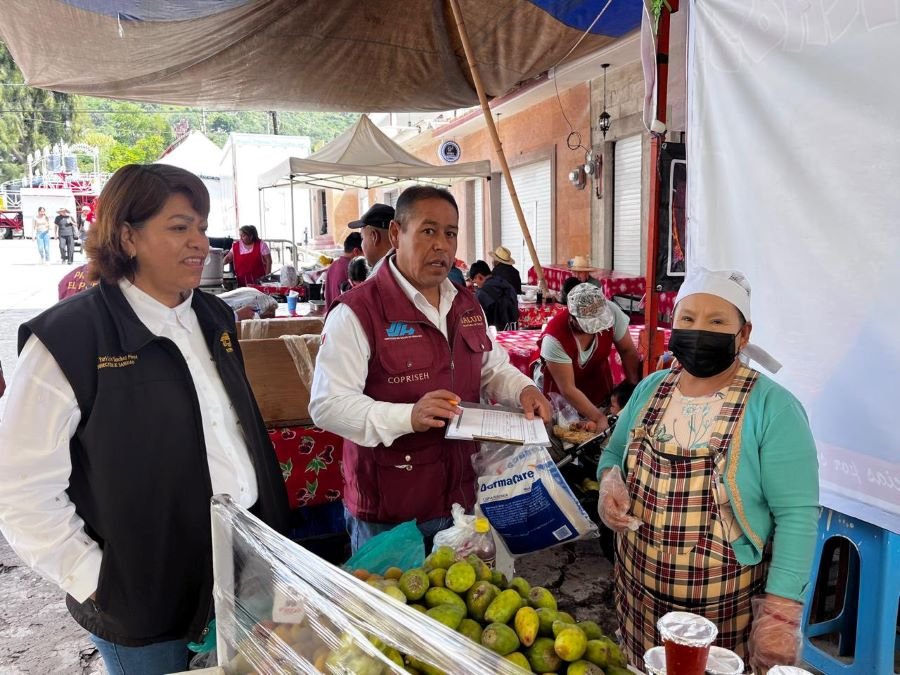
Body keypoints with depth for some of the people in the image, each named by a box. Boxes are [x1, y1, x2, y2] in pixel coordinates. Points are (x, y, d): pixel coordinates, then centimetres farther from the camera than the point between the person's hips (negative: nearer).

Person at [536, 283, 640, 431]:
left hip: (597, 377, 4)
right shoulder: (554, 338, -37)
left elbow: (628, 351, -15)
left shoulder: (610, 312, -29)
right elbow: (568, 389, -31)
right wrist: (599, 417, -35)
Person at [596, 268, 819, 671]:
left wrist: (780, 614, -21)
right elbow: (614, 453, 11)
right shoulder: (649, 389, -1)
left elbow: (797, 514, -17)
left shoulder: (773, 407, -16)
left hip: (725, 604, -4)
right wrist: (610, 483, -11)